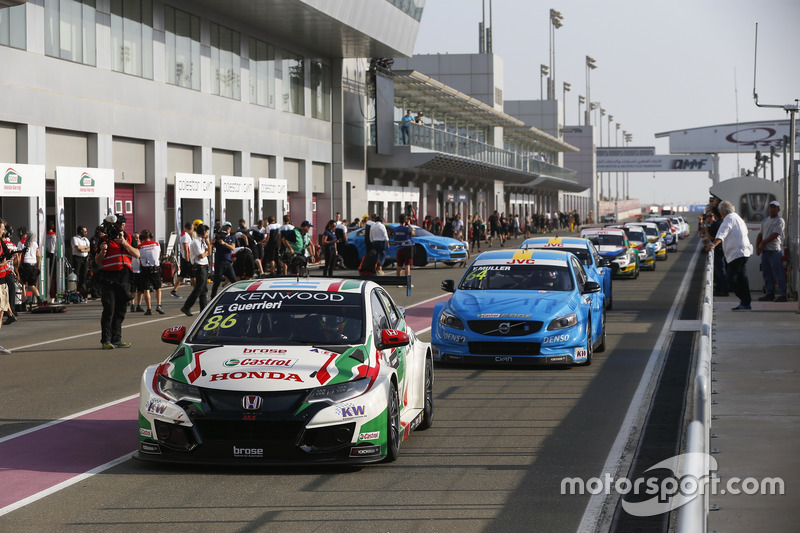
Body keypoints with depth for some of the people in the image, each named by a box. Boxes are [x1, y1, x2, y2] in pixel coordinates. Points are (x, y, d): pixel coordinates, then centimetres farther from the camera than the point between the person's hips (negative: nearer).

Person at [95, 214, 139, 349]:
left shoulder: (129, 238, 15)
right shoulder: (106, 238, 2)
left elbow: (137, 254, 0)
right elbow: (98, 261, 3)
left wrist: (125, 244, -12)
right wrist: (102, 252, -17)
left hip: (125, 278, 5)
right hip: (109, 277, -5)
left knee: (121, 310, 7)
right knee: (109, 310, -8)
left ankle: (117, 339, 14)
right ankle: (106, 341, -7)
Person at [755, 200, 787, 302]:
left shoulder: (780, 221, -4)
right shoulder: (765, 221, 19)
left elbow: (775, 235, -14)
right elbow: (760, 235, 20)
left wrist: (763, 242, -10)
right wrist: (757, 247, 6)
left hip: (775, 250, -8)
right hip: (765, 251, 8)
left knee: (778, 273, -8)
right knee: (766, 273, 8)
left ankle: (782, 294, -7)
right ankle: (769, 293, 13)